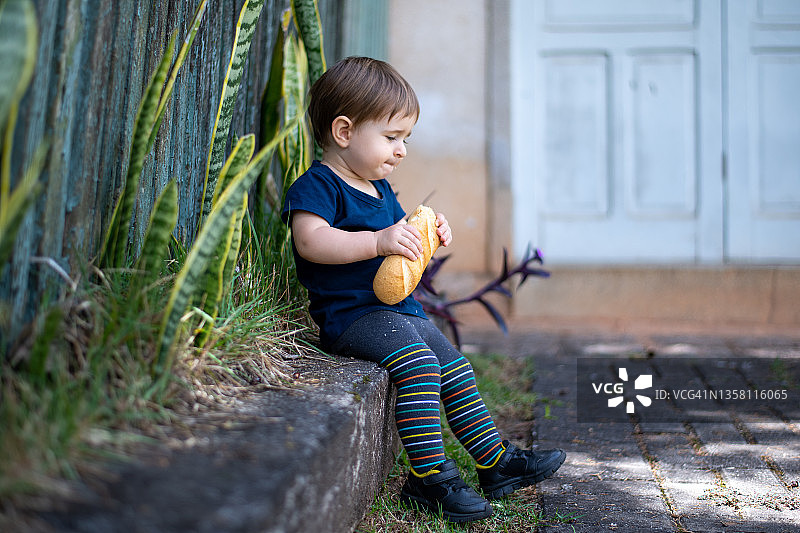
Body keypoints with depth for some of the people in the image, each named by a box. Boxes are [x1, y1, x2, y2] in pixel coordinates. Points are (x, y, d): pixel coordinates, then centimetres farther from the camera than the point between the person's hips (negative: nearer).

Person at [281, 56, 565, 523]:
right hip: (352, 314, -10)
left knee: (456, 368, 11)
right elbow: (311, 241, -30)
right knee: (419, 365, -29)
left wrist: (428, 235, 7)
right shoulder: (317, 186, -13)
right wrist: (380, 241, -38)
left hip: (401, 308, 10)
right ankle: (429, 476, -24)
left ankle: (496, 461, 22)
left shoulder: (380, 189, 18)